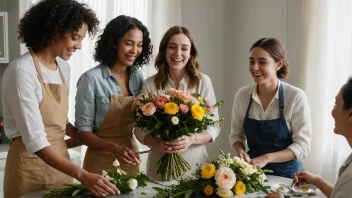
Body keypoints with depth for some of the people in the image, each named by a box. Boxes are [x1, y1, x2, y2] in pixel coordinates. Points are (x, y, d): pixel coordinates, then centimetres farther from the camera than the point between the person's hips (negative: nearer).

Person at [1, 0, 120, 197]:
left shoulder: (64, 68, 4)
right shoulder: (22, 70, -20)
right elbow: (35, 141, -27)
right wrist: (82, 175, -34)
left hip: (59, 162, 7)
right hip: (30, 166, -7)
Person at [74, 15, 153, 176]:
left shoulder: (137, 76, 0)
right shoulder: (91, 79, -16)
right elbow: (82, 131, -14)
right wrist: (115, 149, -28)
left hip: (130, 161, 5)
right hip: (101, 161, -5)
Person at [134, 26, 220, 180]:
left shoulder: (203, 82, -4)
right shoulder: (149, 85, -3)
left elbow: (214, 127, -2)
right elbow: (140, 129, -1)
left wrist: (191, 139, -19)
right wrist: (158, 143, -20)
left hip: (195, 167, 0)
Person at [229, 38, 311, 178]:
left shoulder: (296, 97, -12)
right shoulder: (242, 95, -4)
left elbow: (302, 146, -11)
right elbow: (236, 135, 6)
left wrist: (266, 158, -22)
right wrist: (240, 151, -13)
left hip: (286, 173, -2)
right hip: (253, 171, 2)